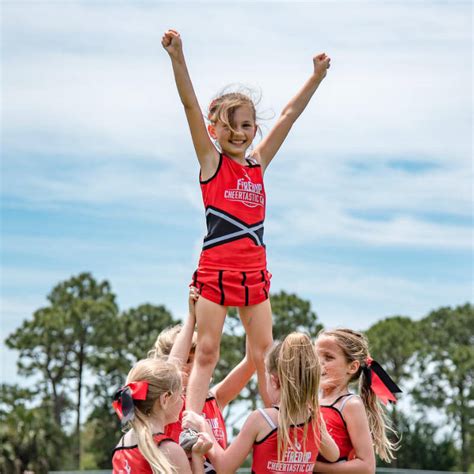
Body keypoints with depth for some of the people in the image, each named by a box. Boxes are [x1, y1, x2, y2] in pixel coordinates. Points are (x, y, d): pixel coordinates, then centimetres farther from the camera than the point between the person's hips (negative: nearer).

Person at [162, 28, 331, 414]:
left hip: (254, 270, 4)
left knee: (265, 356, 7)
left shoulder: (259, 163, 12)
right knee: (206, 351, -3)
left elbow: (289, 115, 16)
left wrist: (317, 76, 18)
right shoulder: (211, 161, 1)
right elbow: (191, 107, -10)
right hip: (215, 268, -4)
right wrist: (177, 57, -19)